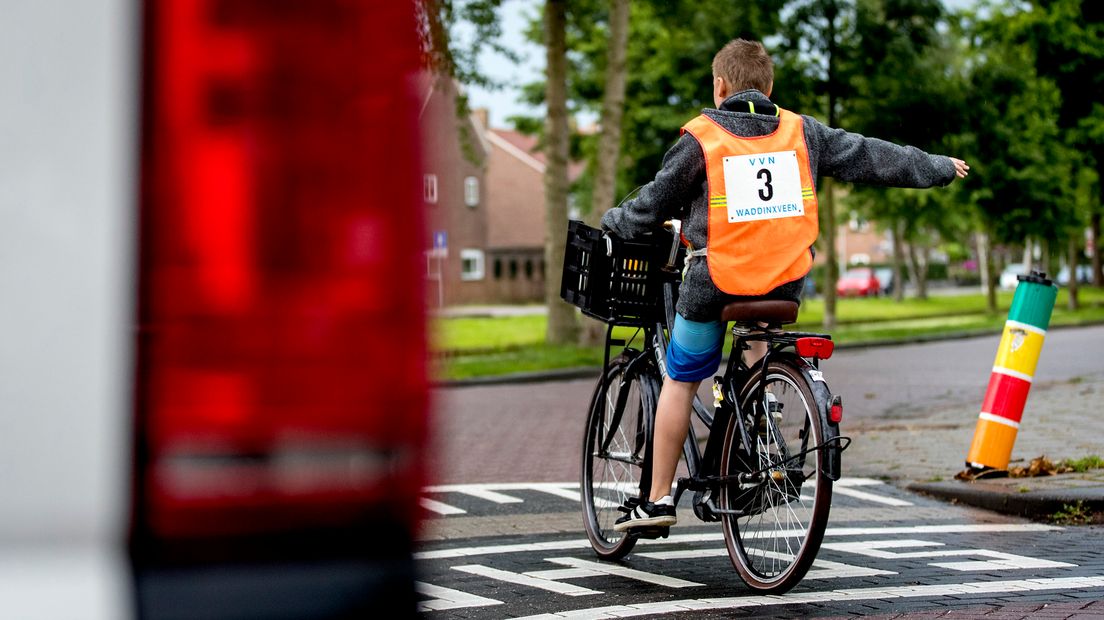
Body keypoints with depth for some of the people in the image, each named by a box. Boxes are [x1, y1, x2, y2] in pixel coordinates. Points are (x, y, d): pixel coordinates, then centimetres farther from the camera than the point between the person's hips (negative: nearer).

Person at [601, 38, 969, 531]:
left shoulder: (701, 138, -3)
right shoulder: (801, 132, 6)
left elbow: (653, 204, 2)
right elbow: (870, 156, 14)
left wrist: (613, 222, 22)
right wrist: (940, 167, 27)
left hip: (715, 282, -3)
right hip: (785, 282, 3)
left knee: (680, 381, 11)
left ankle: (658, 499, 13)